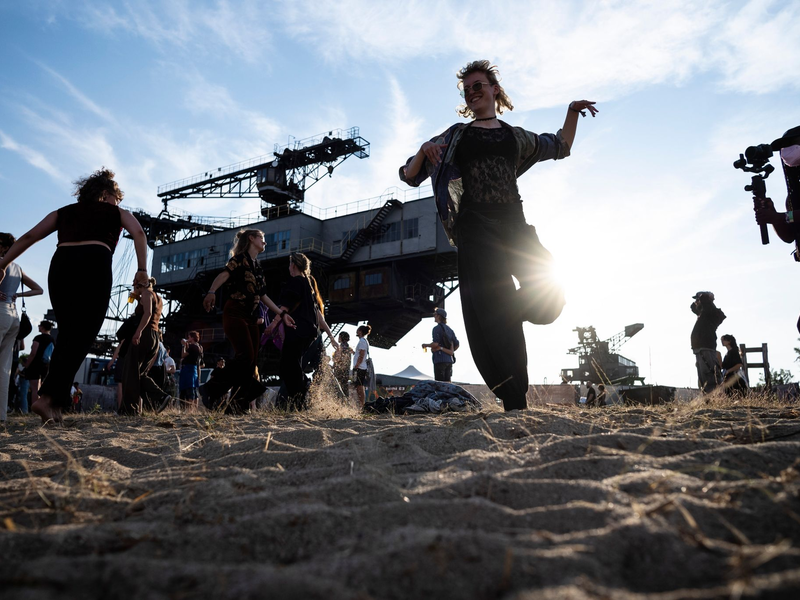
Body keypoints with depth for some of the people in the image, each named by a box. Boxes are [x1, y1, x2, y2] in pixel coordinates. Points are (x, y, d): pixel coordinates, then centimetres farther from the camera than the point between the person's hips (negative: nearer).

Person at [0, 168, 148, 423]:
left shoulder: (64, 211, 30)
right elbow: (139, 233, 3)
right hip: (94, 265, -3)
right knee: (82, 339, -2)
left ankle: (56, 400, 7)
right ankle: (48, 397, -16)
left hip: (61, 264, 4)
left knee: (66, 336, 13)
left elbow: (29, 236, 20)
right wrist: (142, 271, -3)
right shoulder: (116, 212, 23)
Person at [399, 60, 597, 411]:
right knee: (491, 313, -11)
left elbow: (560, 148, 37)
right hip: (475, 227, -3)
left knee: (548, 298, -13)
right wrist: (423, 152, -7)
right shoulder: (455, 137, 15)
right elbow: (409, 176, 14)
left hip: (513, 223, 3)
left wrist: (573, 112, 22)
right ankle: (514, 402, -8)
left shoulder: (515, 137, 22)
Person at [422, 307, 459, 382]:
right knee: (448, 383, 7)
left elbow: (436, 344, -16)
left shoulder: (437, 328, -7)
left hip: (440, 360, -7)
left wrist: (426, 345, 0)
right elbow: (456, 345, 14)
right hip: (449, 360, 7)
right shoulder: (449, 330, 16)